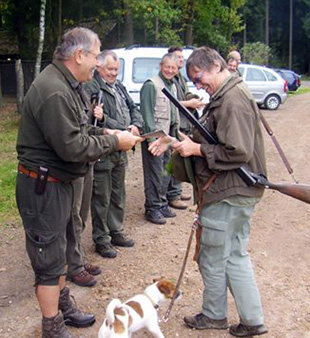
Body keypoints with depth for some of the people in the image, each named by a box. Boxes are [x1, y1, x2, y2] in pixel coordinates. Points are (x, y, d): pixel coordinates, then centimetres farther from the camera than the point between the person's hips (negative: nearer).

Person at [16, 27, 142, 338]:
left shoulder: (65, 85, 11)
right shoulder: (54, 91, -24)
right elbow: (71, 148, -25)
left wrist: (102, 135, 4)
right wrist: (113, 142, -15)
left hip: (59, 182, 11)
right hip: (42, 186, -11)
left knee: (60, 248, 23)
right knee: (49, 259, 2)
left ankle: (63, 306, 41)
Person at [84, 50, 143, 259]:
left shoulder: (119, 86, 14)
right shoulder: (91, 88, -15)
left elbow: (133, 108, 17)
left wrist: (135, 125, -4)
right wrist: (125, 130, -20)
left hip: (120, 151, 9)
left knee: (118, 196, 19)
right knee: (102, 199, 1)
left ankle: (116, 232, 34)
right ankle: (101, 240, 14)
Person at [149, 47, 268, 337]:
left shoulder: (234, 99, -20)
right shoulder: (224, 96, 13)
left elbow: (239, 152, -26)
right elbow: (213, 140, 18)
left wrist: (196, 149, -18)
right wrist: (175, 142, 6)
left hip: (227, 194, -10)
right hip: (232, 192, 10)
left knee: (212, 258, 7)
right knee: (235, 255, 16)